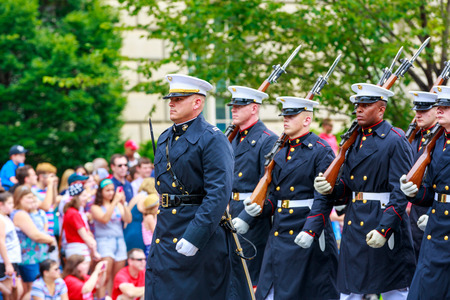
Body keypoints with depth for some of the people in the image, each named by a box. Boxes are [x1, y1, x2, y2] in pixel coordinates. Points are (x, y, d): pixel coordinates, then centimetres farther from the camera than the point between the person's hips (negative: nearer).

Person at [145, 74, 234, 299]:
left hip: (199, 233, -7)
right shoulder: (164, 139, 16)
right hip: (164, 237, 7)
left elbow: (219, 194, -18)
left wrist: (194, 238, -23)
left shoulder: (212, 139, -10)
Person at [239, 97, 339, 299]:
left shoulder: (321, 151, -8)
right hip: (279, 235, 7)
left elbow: (324, 198, -15)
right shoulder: (280, 152, 14)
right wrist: (260, 207, -3)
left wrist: (310, 230, -25)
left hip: (309, 236, -7)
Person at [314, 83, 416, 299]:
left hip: (385, 224, -7)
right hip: (354, 225, 7)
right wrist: (330, 188, -4)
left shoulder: (395, 141, -9)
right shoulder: (354, 140, 14)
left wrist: (383, 229, -23)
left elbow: (401, 193, -15)